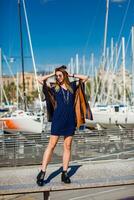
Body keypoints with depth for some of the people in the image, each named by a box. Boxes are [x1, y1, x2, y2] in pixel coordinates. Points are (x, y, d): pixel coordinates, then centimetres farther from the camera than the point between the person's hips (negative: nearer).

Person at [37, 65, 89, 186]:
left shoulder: (72, 86, 11)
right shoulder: (54, 87, 7)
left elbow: (85, 78, 15)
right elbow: (40, 80, 0)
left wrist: (71, 75, 12)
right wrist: (52, 74, 8)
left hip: (70, 119, 2)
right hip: (58, 118, -2)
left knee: (67, 146, 5)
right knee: (52, 145, -4)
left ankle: (65, 173, 12)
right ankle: (42, 172, -2)